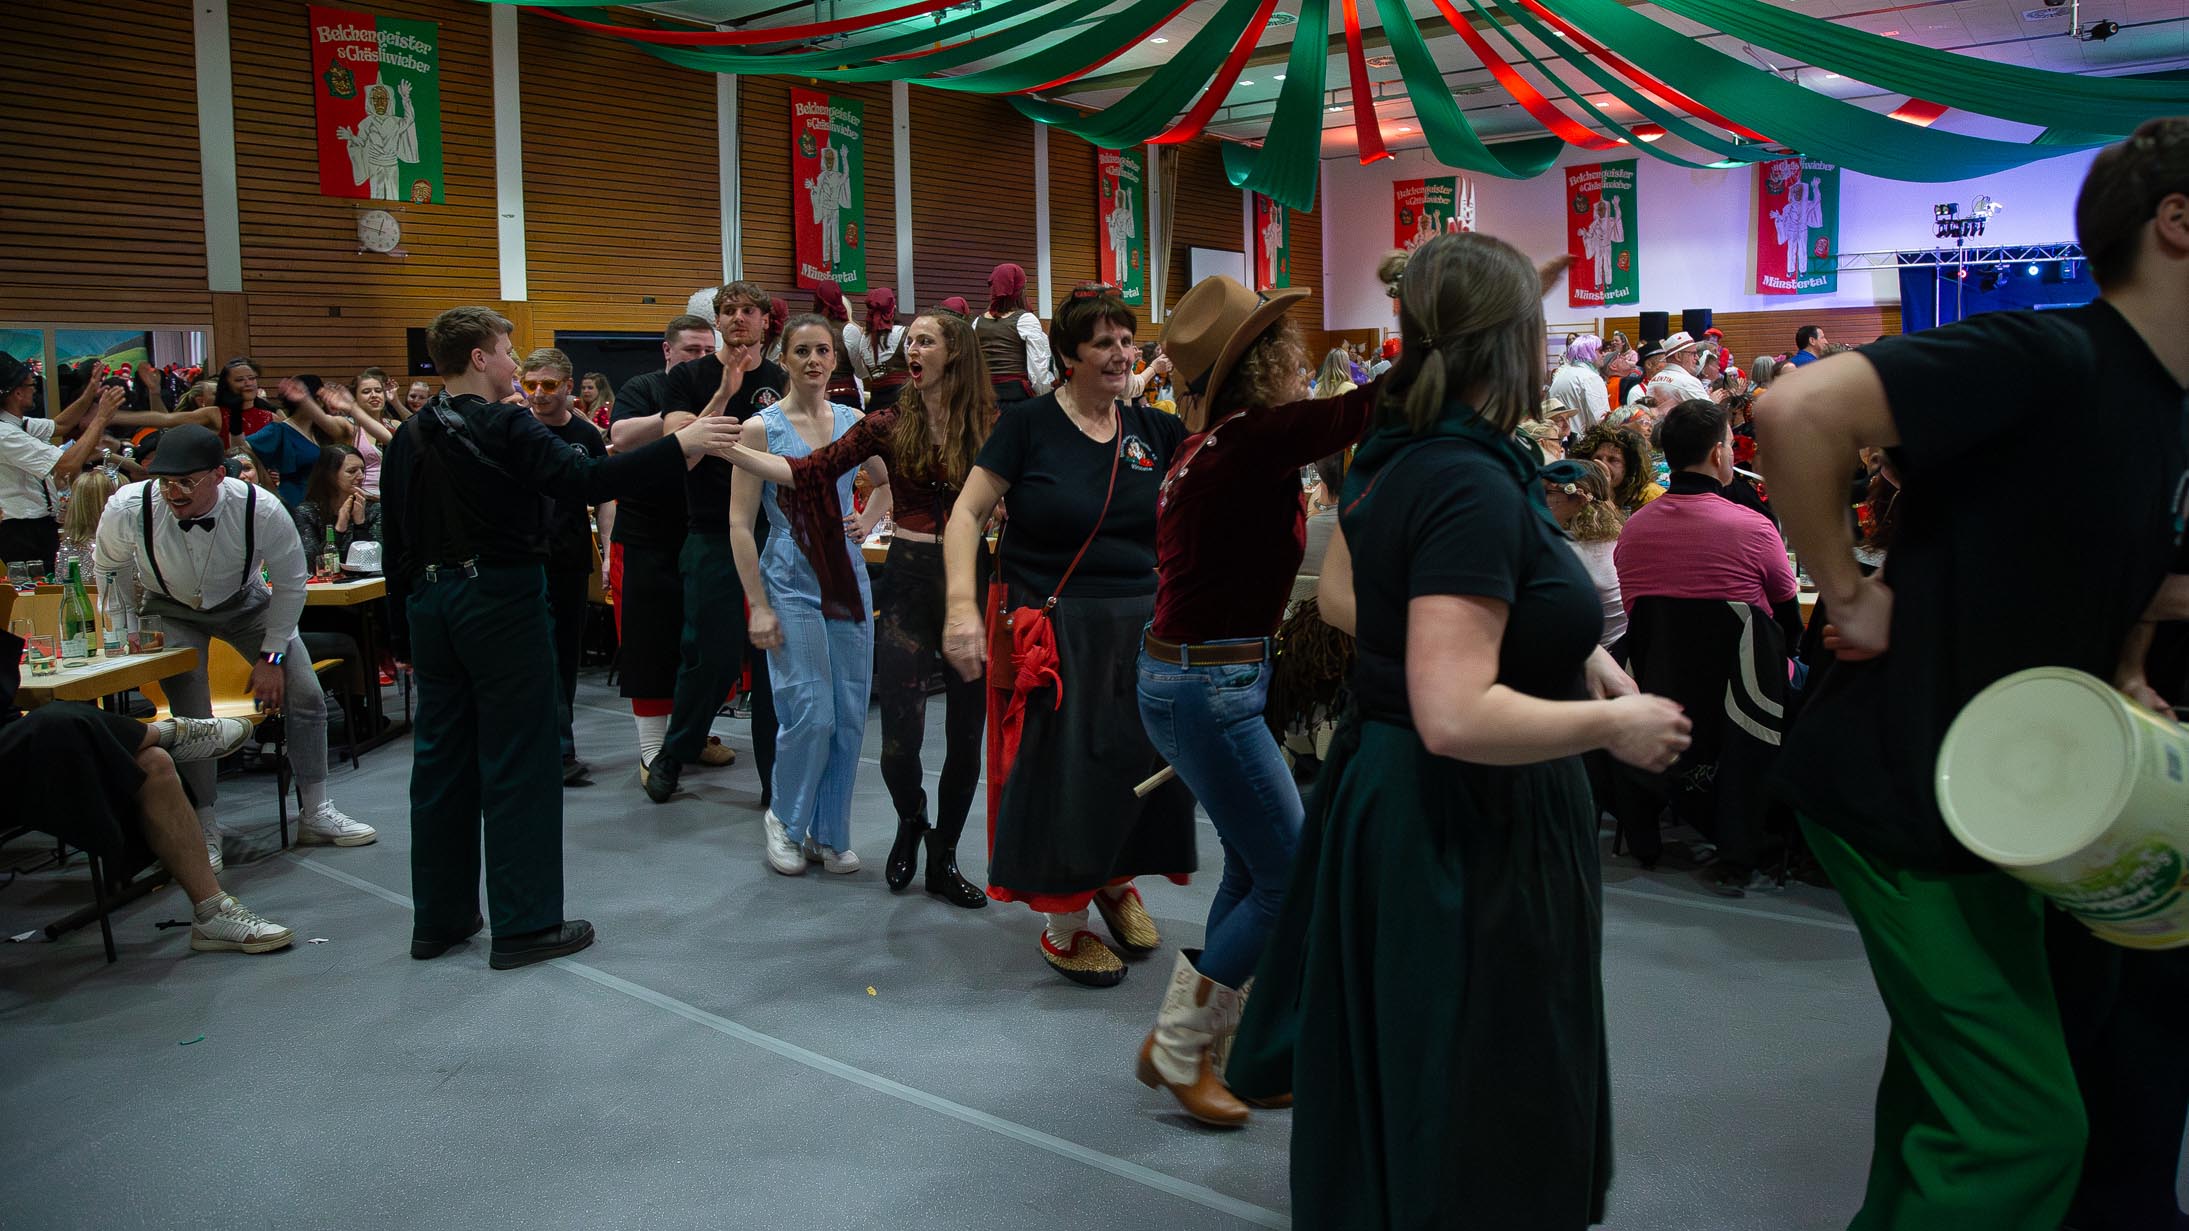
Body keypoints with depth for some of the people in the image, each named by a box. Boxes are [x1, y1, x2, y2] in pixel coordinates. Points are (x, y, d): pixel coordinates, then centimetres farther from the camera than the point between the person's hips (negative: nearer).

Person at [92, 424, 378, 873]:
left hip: (244, 604, 1)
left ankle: (316, 814, 7)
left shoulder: (261, 511, -32)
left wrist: (271, 655, -15)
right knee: (191, 717, -17)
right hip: (171, 610, -1)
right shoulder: (128, 508, -30)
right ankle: (205, 830, 1)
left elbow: (290, 584, -15)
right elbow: (107, 568, -5)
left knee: (305, 694, -7)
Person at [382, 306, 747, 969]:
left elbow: (396, 540, 12)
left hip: (430, 601, 7)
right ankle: (524, 925, 5)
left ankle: (439, 919, 21)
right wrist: (679, 445, -25)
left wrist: (405, 627, 18)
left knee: (440, 759, 13)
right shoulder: (504, 427, -12)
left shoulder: (410, 437, 9)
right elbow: (585, 480, -25)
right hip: (500, 600, -7)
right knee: (517, 763, 0)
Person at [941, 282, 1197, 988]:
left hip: (1144, 626, 5)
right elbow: (968, 512, -8)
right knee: (1063, 771, 2)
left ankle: (1117, 883, 39)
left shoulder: (1152, 430, 7)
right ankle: (1063, 927, 19)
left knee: (1141, 764, 11)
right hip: (1057, 631, -4)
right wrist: (962, 605, -19)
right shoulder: (1029, 425, -6)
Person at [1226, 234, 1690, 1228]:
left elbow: (1342, 598, 19)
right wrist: (1613, 724, -17)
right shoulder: (1473, 487, -25)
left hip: (1390, 796, 10)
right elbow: (1456, 716, -32)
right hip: (1471, 827, -10)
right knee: (1476, 1132, 6)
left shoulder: (1396, 454, 4)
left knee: (1396, 1092, 25)